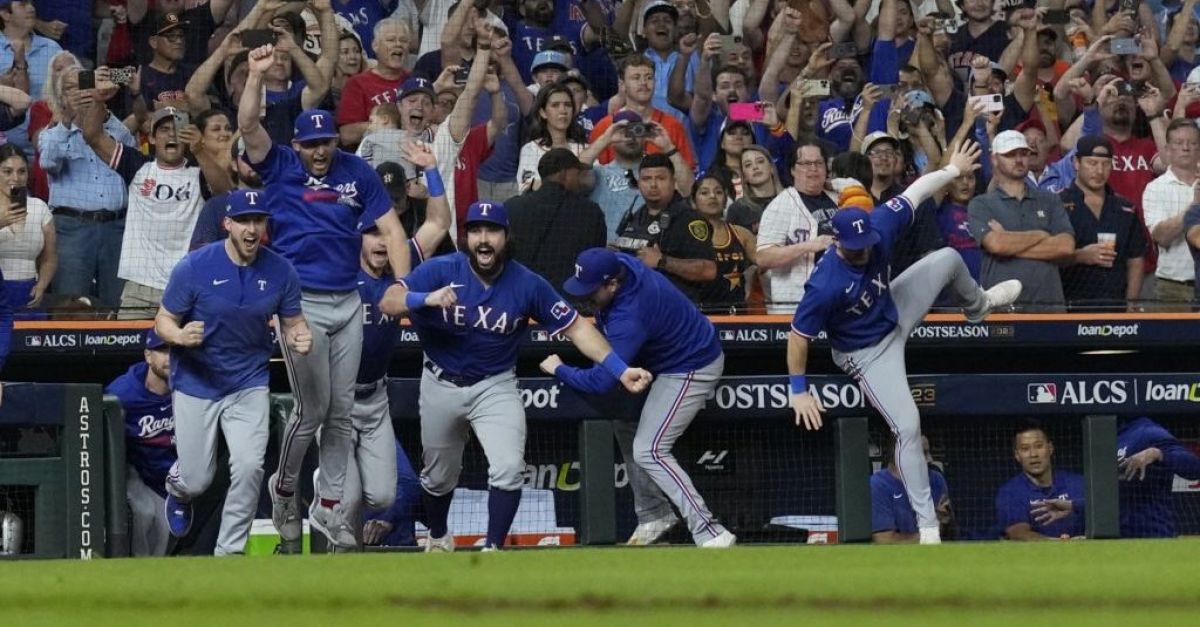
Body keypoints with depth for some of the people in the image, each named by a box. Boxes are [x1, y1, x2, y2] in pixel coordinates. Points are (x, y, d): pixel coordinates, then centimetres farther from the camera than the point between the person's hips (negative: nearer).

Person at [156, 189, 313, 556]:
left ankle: (230, 551, 1)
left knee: (249, 467, -18)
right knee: (197, 481, 6)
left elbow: (292, 322, 2)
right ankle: (178, 487, 46)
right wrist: (180, 336, -32)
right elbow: (163, 321, -8)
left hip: (249, 384, 1)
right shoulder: (195, 267, -16)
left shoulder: (280, 272, -9)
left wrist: (300, 338, -22)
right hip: (195, 384, -1)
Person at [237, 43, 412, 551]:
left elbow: (391, 228, 4)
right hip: (301, 303, -4)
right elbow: (248, 125, -16)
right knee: (312, 408, -5)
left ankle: (330, 506, 14)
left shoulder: (356, 172, 5)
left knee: (341, 410, 6)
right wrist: (256, 75, -28)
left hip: (348, 301, 4)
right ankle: (283, 490, 18)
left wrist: (402, 285, -7)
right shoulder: (279, 167, -1)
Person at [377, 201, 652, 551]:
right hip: (441, 386, 1)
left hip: (495, 387, -1)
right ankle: (437, 538, 46)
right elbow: (388, 303, -26)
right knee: (439, 476, 17)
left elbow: (575, 327, -9)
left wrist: (620, 370, -19)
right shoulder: (440, 271, -17)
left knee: (509, 469, -20)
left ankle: (492, 550, -6)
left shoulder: (527, 285, -14)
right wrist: (426, 299, -47)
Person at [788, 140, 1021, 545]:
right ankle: (927, 525, -3)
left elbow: (915, 192, -8)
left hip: (894, 312, 7)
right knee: (907, 427, -11)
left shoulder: (880, 227, -24)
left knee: (948, 259, 17)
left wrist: (953, 169, 5)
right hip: (868, 352, -7)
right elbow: (798, 336, -29)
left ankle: (977, 305, 56)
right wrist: (799, 392, -25)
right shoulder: (826, 285, -39)